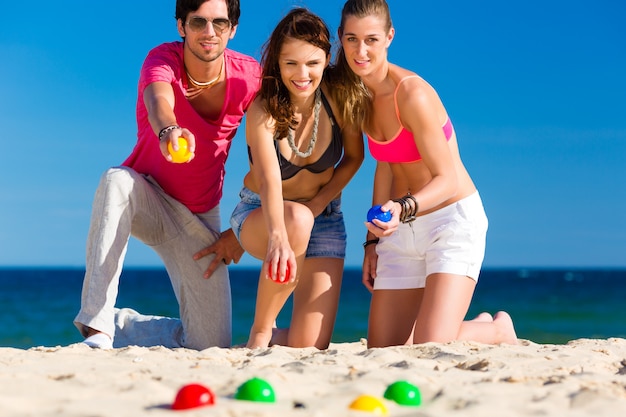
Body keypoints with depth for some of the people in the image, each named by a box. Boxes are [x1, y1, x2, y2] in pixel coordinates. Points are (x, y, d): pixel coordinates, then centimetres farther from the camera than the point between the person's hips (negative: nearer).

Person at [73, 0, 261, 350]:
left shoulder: (249, 75, -13)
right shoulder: (163, 60, -20)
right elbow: (158, 101, -44)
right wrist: (168, 131, -68)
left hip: (200, 217, 2)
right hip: (146, 198, -2)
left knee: (211, 346, -5)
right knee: (117, 181, -40)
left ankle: (117, 324, 22)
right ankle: (97, 328, -34)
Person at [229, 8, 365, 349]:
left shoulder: (340, 97, -15)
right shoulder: (263, 109, -24)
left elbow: (353, 158, 0)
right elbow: (269, 179, -38)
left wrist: (317, 204, -16)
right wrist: (278, 237, -56)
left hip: (324, 218, 2)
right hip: (259, 216, -2)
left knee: (310, 347, -13)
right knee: (297, 219, -42)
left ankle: (276, 337, 28)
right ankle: (260, 333, -19)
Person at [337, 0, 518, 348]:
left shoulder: (412, 93, -20)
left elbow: (447, 179, -19)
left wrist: (403, 208, -38)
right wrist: (373, 240, 13)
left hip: (453, 219, -7)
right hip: (401, 231, 7)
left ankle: (500, 330, 15)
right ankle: (476, 325, 30)